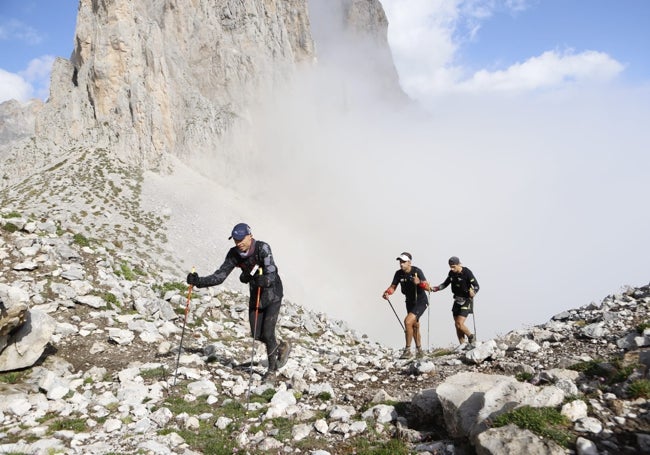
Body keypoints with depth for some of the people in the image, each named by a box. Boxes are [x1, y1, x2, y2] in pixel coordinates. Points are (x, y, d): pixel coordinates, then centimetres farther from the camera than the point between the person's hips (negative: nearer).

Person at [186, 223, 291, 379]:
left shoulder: (263, 248, -27)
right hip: (255, 295, 6)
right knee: (257, 335, 7)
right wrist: (198, 281, -28)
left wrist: (264, 280, -60)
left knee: (267, 334, -9)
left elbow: (272, 274, -37)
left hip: (273, 294, -6)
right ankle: (281, 347, 38)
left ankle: (272, 367, 21)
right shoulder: (234, 254, -11)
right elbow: (220, 275, -14)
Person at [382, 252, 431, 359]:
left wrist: (419, 282, -47)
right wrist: (387, 293, -22)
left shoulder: (417, 271, -22)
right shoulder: (399, 273, -7)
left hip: (421, 301, -7)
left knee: (408, 321, -22)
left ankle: (407, 350, -12)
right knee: (414, 326, 19)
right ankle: (419, 349, 37)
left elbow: (428, 287, -28)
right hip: (410, 302, 7)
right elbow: (393, 287, -1)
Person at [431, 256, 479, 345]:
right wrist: (436, 288, -2)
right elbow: (445, 283, 13)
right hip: (457, 300, 7)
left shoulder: (467, 272, -17)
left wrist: (473, 292, -37)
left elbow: (476, 286, -17)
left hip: (466, 300, -7)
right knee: (457, 325, 9)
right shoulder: (451, 273, 0)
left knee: (459, 324, -16)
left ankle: (470, 337, 13)